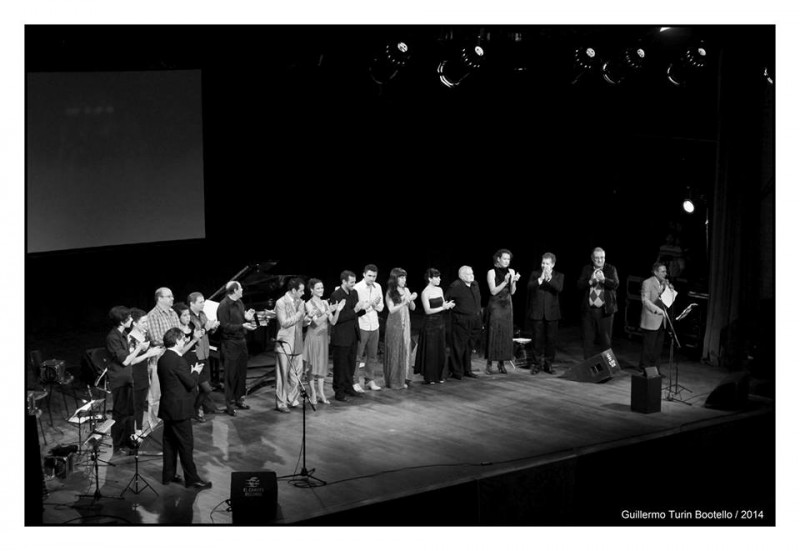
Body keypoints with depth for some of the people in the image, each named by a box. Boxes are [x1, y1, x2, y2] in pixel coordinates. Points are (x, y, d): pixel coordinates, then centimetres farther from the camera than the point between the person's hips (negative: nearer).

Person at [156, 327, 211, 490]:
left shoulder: (163, 359, 8)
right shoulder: (178, 360, -20)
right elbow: (191, 383, -17)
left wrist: (191, 371, 11)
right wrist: (195, 372, 1)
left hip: (168, 408, 9)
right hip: (179, 409, -9)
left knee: (169, 442, 16)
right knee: (186, 444, -3)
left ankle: (168, 475, 23)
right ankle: (191, 478, 2)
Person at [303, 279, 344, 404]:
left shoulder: (325, 303, 8)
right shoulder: (309, 304, -8)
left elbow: (333, 322, 4)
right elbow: (316, 322, -17)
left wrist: (337, 310, -13)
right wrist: (328, 312, -28)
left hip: (323, 337, 5)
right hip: (313, 337, -5)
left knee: (322, 365, 7)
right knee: (312, 366, 1)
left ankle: (321, 394, 11)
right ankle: (313, 394, 7)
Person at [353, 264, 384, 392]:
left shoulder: (377, 287, 7)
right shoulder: (357, 288, -10)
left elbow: (381, 308, 11)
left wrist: (375, 304, -10)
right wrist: (370, 304, -23)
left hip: (374, 325, 6)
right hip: (361, 325, -6)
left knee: (372, 355, 11)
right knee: (357, 356, -1)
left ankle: (369, 380, 20)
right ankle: (354, 382, 5)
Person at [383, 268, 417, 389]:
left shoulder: (406, 290, 7)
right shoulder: (390, 293, -6)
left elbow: (413, 308, 8)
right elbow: (392, 309, -13)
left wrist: (411, 300, -12)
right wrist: (404, 302, -19)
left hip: (405, 324, 5)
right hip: (394, 324, -5)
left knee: (405, 350, 5)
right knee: (394, 351, -1)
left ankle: (402, 379, 13)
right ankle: (393, 381, 6)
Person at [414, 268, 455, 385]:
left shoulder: (439, 290, 8)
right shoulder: (425, 292, -12)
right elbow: (428, 310, -16)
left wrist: (448, 305, -6)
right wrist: (443, 307, -19)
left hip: (440, 323, 6)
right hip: (430, 324, -6)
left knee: (440, 350, 8)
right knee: (430, 351, -1)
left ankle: (438, 375, 16)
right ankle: (429, 377, 8)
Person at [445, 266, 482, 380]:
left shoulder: (475, 285, 11)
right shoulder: (455, 286, -13)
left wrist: (479, 319, 18)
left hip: (473, 321, 7)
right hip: (460, 321, -7)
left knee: (469, 347, 14)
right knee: (458, 347, -1)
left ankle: (467, 370, 25)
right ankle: (456, 372, 8)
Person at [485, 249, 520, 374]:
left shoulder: (511, 272, 7)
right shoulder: (492, 272, -6)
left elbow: (512, 292, 5)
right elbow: (493, 291, -12)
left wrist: (514, 282, -13)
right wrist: (505, 282, -21)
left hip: (507, 306, 5)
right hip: (495, 306, -5)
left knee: (506, 334, 3)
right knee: (494, 334, -6)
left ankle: (501, 363, 10)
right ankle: (489, 364, -3)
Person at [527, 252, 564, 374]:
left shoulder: (558, 276, 6)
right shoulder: (535, 274, 8)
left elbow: (559, 288, -13)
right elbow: (529, 287, -8)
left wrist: (549, 278, -24)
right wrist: (540, 279, -20)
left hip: (551, 313, 0)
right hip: (537, 312, 0)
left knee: (551, 339, 2)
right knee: (538, 339, 2)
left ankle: (548, 364, 11)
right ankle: (537, 364, 10)